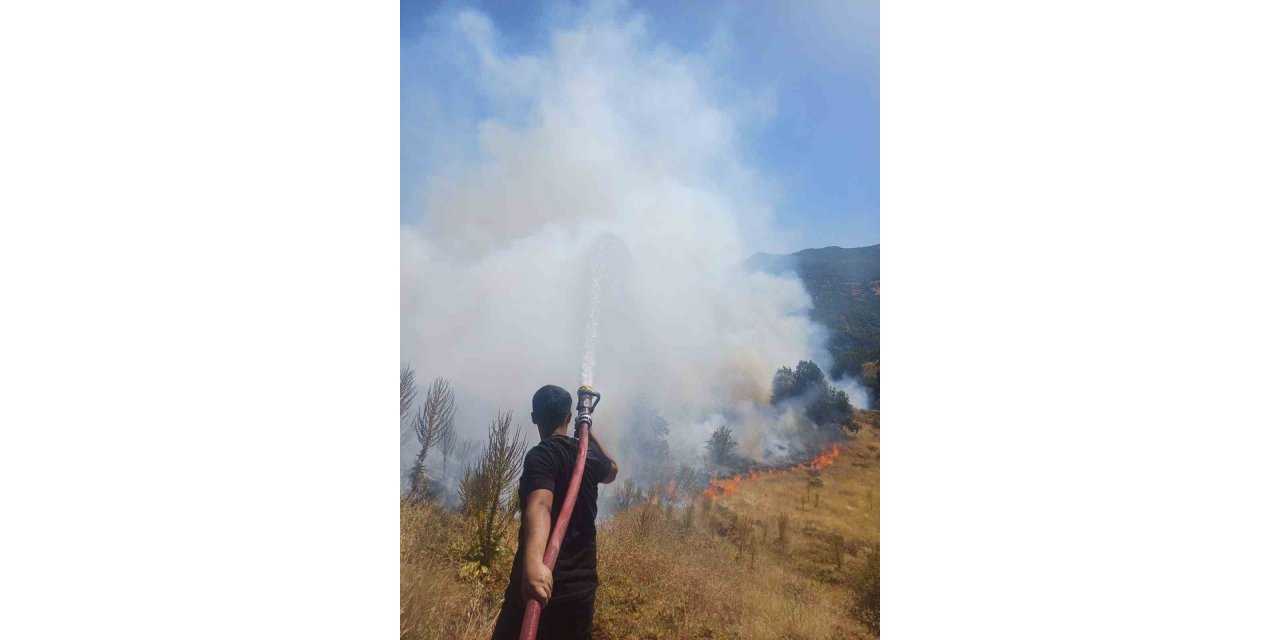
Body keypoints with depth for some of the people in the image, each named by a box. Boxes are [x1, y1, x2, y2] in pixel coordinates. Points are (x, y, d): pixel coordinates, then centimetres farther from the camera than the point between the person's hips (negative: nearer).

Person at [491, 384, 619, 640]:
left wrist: (533, 561, -47)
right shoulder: (588, 453, 9)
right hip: (581, 587, 6)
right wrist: (589, 430, 44)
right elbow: (611, 470, 34)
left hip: (542, 583, -6)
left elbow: (540, 504, -31)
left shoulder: (541, 455, -10)